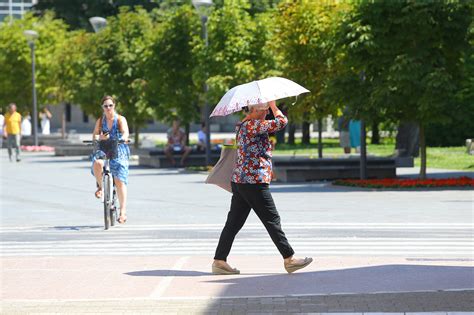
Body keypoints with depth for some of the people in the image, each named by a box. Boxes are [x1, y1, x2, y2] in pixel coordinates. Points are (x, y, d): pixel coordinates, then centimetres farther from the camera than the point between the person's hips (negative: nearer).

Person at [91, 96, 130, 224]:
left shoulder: (120, 119, 0)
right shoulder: (100, 121, 10)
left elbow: (125, 132, -16)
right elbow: (95, 134, 2)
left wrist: (124, 138, -39)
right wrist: (98, 138, -23)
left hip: (119, 152, -2)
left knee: (119, 180, -11)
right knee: (97, 164, -34)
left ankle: (123, 211, -7)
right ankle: (100, 186, -5)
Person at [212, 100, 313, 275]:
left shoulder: (243, 126, 16)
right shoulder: (252, 125, -14)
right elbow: (281, 122, -16)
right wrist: (273, 105, -2)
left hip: (239, 181, 10)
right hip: (254, 182, -10)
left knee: (234, 222, 8)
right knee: (272, 220, -2)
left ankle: (219, 261, 6)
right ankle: (289, 259, 5)